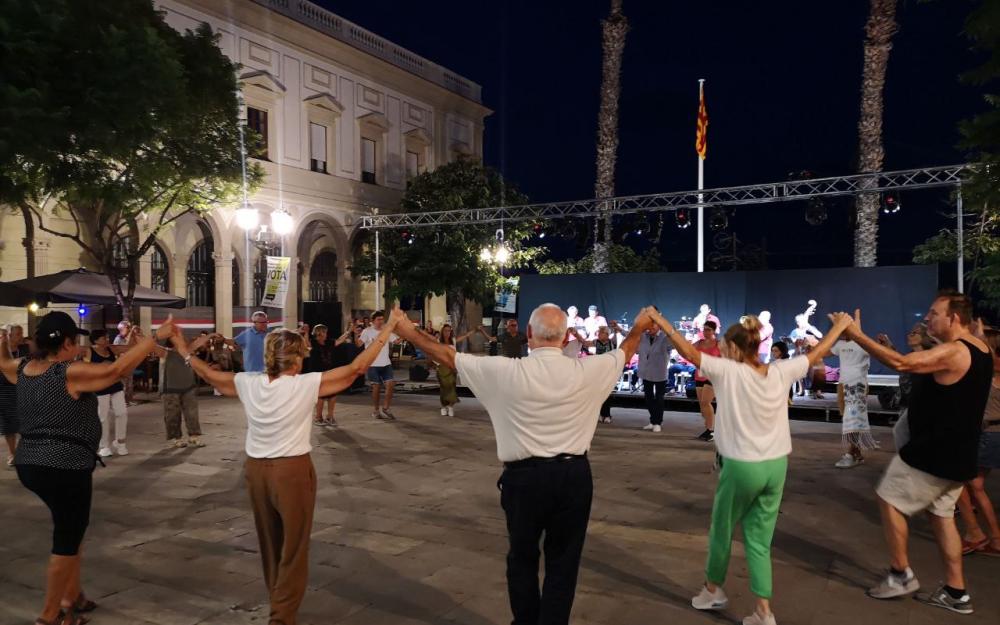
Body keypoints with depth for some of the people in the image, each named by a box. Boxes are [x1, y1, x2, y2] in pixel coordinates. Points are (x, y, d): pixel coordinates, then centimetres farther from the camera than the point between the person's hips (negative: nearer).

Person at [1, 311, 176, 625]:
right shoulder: (71, 373, -17)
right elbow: (117, 369, -24)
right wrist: (153, 338, -20)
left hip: (29, 464, 9)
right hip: (65, 467, -9)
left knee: (71, 529, 24)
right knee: (66, 539, 6)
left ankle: (71, 597, 33)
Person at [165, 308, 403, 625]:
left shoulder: (248, 383, -4)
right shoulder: (305, 385, -17)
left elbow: (211, 375, 14)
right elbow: (357, 367, -16)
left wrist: (185, 350, 29)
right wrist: (387, 329, -11)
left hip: (256, 469, 6)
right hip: (292, 471, -6)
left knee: (270, 543, 23)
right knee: (293, 549, 9)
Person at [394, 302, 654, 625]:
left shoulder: (507, 371, -12)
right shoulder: (585, 371, -6)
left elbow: (449, 356, -1)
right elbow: (623, 353, 14)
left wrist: (411, 333, 12)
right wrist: (638, 329, 34)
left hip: (525, 476, -1)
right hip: (574, 474, 1)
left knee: (522, 557, 21)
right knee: (563, 562, 13)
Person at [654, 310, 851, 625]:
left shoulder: (729, 372, -14)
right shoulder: (780, 372, -1)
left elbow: (690, 353, -16)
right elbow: (815, 354, 13)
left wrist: (662, 323, -8)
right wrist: (840, 327, 28)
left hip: (742, 467, -5)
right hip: (776, 466, 5)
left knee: (721, 531, 17)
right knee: (759, 540, 13)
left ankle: (713, 590, 37)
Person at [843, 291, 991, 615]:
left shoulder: (952, 352, -22)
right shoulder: (979, 350, 10)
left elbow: (901, 363, -33)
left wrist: (856, 335, -31)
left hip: (933, 452, -9)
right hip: (955, 452, 9)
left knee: (889, 500, 4)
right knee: (942, 515, 16)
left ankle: (901, 574, 12)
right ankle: (956, 592, 20)